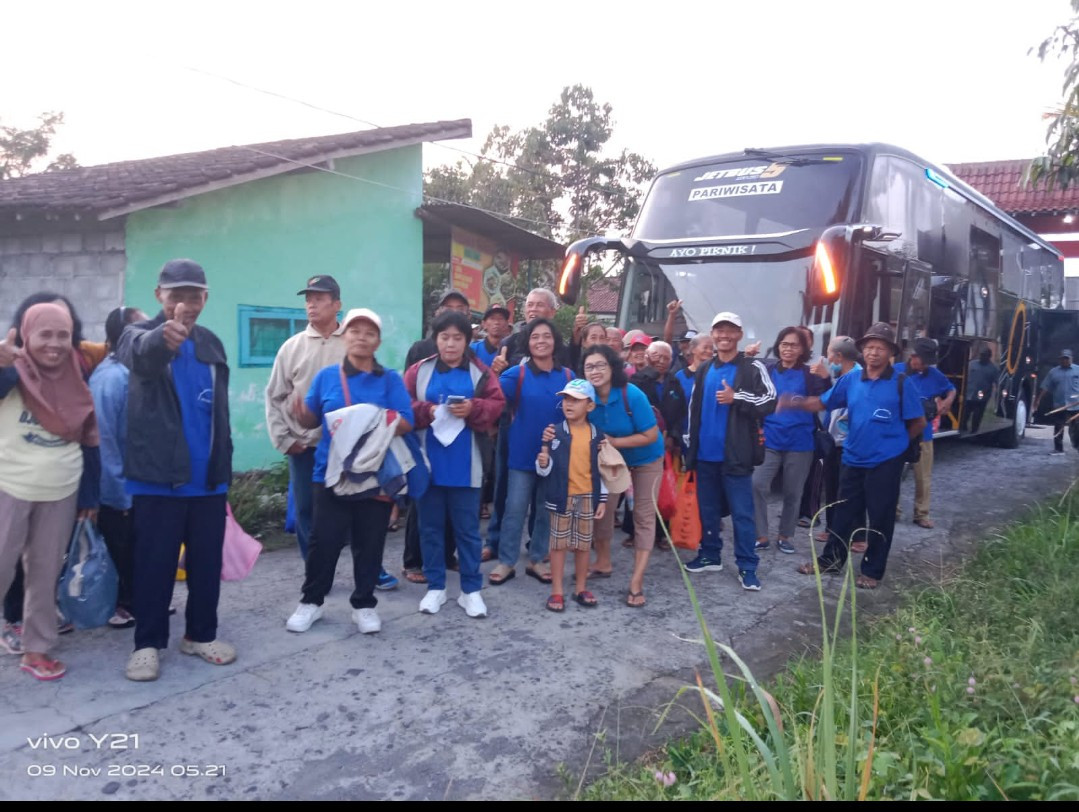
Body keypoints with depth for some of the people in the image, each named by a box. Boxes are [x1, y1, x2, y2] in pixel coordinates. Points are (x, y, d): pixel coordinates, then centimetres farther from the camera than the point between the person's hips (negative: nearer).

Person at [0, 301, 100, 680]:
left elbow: (88, 441, 9)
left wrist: (91, 495, 9)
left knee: (46, 573, 10)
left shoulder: (75, 383, 5)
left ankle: (36, 648, 20)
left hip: (62, 494, 4)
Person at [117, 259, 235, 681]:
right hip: (158, 475, -4)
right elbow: (141, 352, -32)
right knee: (155, 563, 2)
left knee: (207, 562, 10)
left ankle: (201, 635, 24)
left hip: (208, 475, 5)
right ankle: (148, 644, 16)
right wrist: (164, 337, -56)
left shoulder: (211, 343, 11)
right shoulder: (139, 334, -5)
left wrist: (224, 464, 12)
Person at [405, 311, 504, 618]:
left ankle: (471, 589, 16)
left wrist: (472, 409, -19)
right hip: (428, 462, 1)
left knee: (467, 528, 6)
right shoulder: (419, 371, 3)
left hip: (465, 465, -1)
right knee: (430, 526, 9)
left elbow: (496, 405, -2)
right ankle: (435, 586, 21)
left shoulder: (480, 372, 3)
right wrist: (427, 411, -18)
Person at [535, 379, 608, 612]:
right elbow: (544, 470, -4)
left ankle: (581, 588, 25)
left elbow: (601, 470, 6)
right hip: (561, 497, -2)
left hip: (588, 497, 2)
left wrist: (602, 499, 3)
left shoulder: (597, 435, 0)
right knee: (559, 543, 5)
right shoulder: (555, 432, -6)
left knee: (584, 544, 11)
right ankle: (557, 591, 14)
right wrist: (543, 463, -26)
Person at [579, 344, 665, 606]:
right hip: (612, 457, 5)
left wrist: (614, 442, -29)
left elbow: (651, 435, -26)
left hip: (646, 459, -4)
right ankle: (603, 563, 29)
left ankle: (636, 582, 0)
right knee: (601, 506, 8)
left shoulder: (632, 395, -31)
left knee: (643, 517, -3)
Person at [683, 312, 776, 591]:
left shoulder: (753, 368, -1)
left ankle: (747, 567, 4)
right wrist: (691, 447, 14)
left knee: (741, 513, -3)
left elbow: (770, 401, -11)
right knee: (707, 509, 13)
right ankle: (710, 555, 27)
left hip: (736, 455, -5)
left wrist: (736, 398, -17)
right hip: (706, 454, 5)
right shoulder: (704, 370, 15)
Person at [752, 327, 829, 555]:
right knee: (756, 485, -11)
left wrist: (826, 378, -20)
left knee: (793, 493, 9)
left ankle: (786, 536, 26)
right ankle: (761, 536, 2)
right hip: (769, 440, 0)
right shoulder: (767, 370, 4)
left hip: (799, 443, 0)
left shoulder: (809, 374, 0)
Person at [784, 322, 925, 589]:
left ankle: (872, 571, 19)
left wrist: (895, 442, 3)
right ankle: (831, 560, 27)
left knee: (880, 517, 6)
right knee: (844, 512, 13)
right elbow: (823, 403, 3)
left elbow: (918, 421, -3)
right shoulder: (851, 379, 1)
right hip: (853, 459, 3)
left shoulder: (901, 383, -9)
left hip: (886, 462, -3)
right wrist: (795, 403, -13)